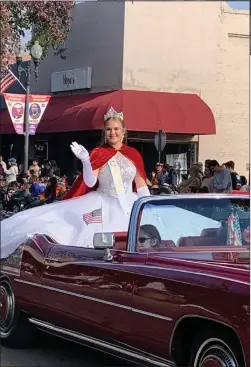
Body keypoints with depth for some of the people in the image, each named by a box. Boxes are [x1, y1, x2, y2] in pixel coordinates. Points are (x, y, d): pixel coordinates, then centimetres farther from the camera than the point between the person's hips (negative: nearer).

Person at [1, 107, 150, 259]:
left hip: (129, 205, 2)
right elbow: (90, 183, -10)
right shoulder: (98, 154, -1)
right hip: (103, 204, -2)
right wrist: (85, 160, -24)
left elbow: (141, 185, 8)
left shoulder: (133, 154, 5)